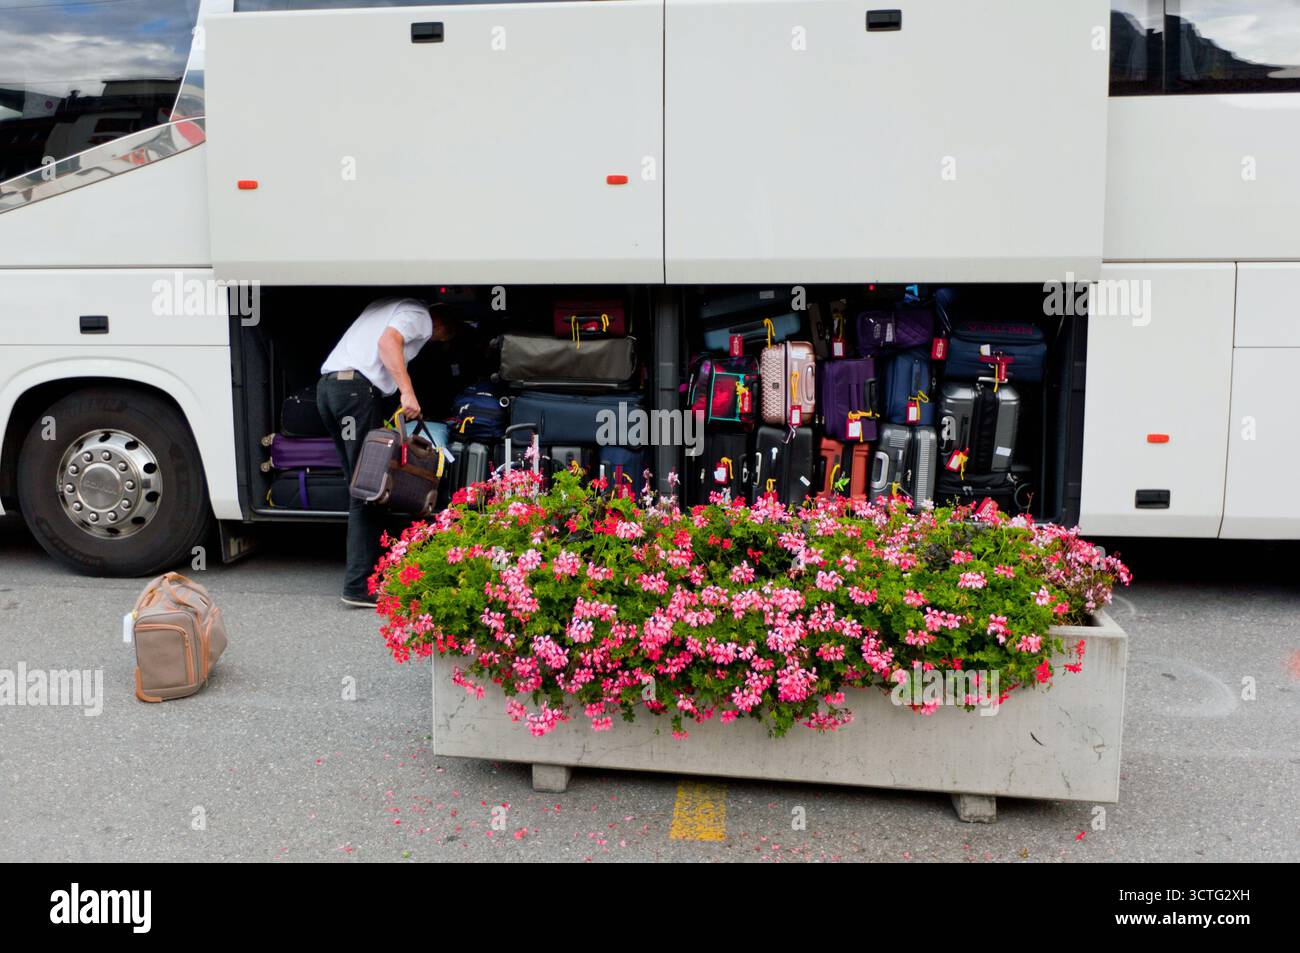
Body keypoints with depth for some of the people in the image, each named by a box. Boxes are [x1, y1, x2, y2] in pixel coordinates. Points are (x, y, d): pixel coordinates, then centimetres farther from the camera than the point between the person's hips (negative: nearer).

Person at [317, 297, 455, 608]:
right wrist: (407, 392, -21)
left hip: (327, 385, 9)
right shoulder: (419, 314, 3)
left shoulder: (391, 305, 31)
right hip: (357, 387, -9)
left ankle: (373, 567, 12)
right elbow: (388, 341, -15)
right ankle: (360, 585, -11)